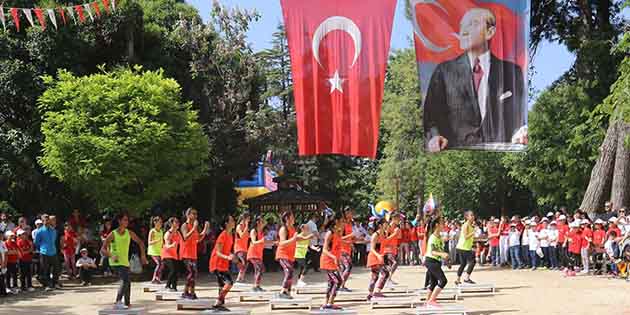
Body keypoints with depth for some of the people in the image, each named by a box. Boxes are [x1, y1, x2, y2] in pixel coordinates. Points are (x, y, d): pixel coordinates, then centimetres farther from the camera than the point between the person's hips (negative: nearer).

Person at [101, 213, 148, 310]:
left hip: (125, 262, 7)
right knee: (125, 280, -26)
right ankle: (118, 302, -30)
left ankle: (127, 303, 31)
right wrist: (111, 256, -31)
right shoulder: (113, 234, -12)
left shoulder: (129, 233, 1)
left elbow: (140, 242, 13)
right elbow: (103, 249, -13)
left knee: (127, 282, 16)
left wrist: (143, 255, 1)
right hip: (116, 262, -7)